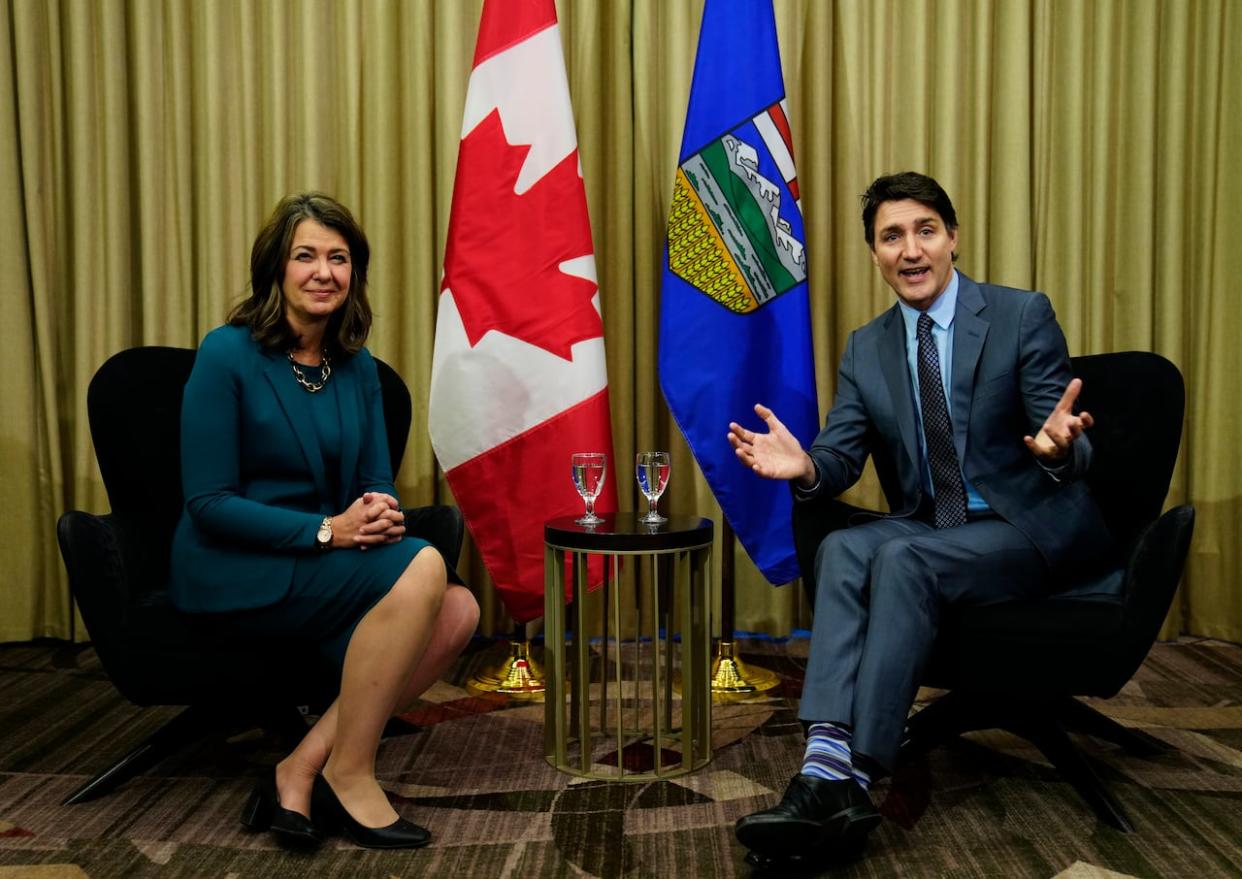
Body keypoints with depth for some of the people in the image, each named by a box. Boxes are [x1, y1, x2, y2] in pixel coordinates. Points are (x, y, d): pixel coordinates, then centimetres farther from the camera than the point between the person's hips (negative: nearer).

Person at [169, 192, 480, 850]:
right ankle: (348, 774, -13)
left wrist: (380, 514, -16)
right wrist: (327, 529, -23)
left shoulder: (357, 368, 7)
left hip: (315, 566, 7)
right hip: (231, 572, -6)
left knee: (458, 610, -17)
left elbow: (378, 484, 9)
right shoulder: (228, 353, -11)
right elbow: (209, 502, -14)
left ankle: (303, 768, -11)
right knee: (420, 566, -27)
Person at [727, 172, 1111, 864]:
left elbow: (1072, 452, -10)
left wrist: (1058, 448, -36)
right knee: (843, 548, -27)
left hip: (1032, 526, -4)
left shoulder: (1023, 316, -5)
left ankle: (856, 776, -30)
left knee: (904, 559, -32)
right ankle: (827, 766, -40)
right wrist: (806, 466, -25)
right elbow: (842, 457, 0)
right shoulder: (865, 349, 8)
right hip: (928, 528, 4)